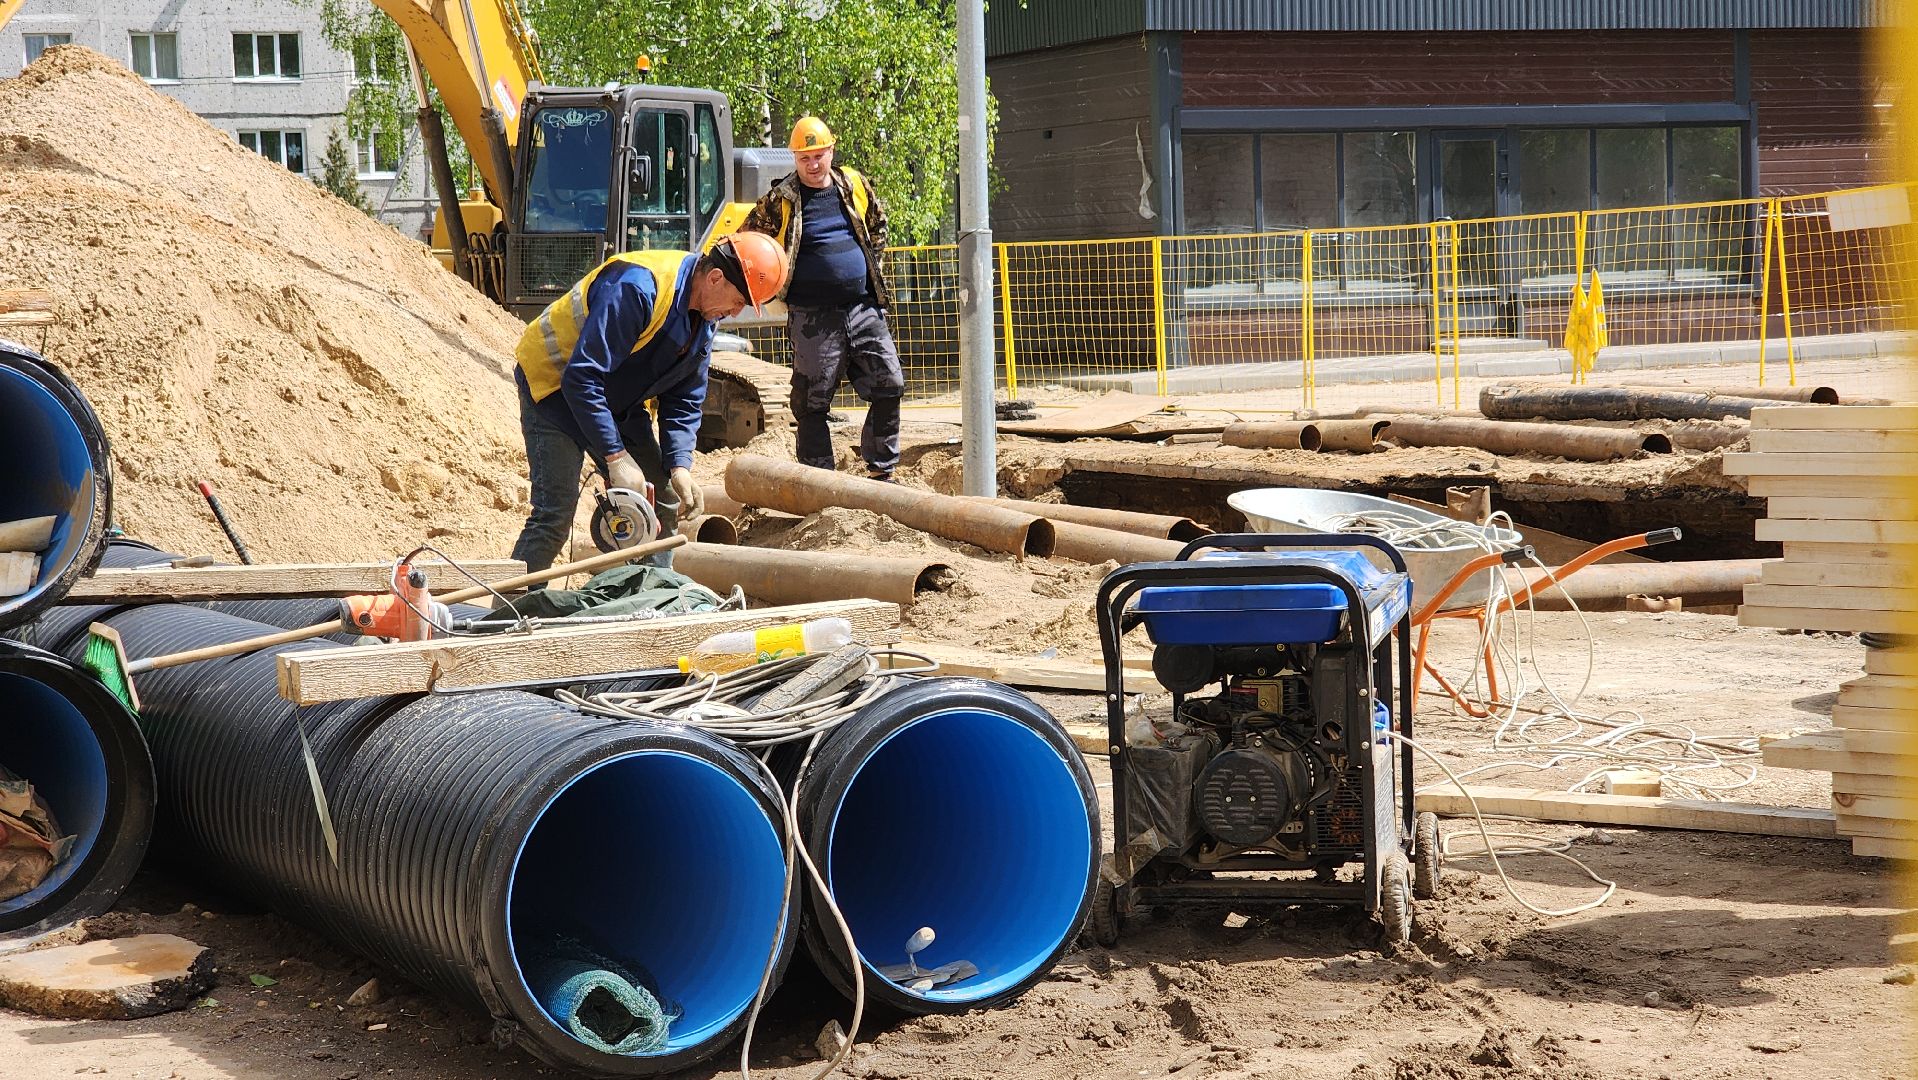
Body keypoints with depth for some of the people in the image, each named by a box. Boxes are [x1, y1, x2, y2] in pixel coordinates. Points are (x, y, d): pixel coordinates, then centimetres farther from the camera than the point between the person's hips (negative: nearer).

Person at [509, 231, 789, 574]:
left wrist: (680, 466, -14)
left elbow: (684, 400, 1)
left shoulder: (704, 319, -4)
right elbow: (581, 378, -35)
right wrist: (616, 457, -33)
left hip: (618, 401, 8)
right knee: (556, 512, -19)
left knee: (663, 503, 4)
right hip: (554, 383, -8)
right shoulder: (639, 287, -33)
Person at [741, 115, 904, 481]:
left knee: (889, 385, 2)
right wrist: (782, 287, 1)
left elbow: (878, 226, 26)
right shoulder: (781, 200, -3)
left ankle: (882, 471, 14)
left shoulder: (855, 186, 8)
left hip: (863, 308, 4)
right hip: (813, 317, -4)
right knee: (813, 401, -1)